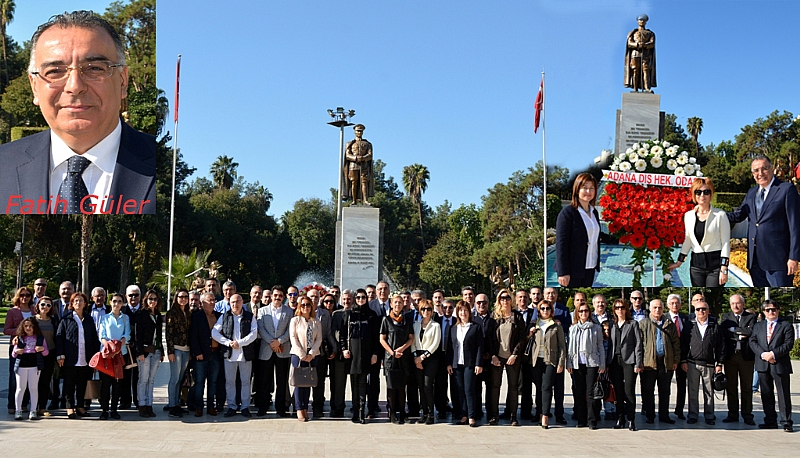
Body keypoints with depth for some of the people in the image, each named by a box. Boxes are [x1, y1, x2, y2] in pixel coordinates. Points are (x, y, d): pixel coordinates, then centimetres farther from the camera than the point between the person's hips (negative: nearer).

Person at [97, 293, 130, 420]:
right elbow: (101, 335, 3)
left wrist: (119, 344, -17)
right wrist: (108, 344, -18)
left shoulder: (126, 318, 13)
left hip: (120, 352, 1)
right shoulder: (105, 317, 12)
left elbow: (127, 335, 4)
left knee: (117, 381, 0)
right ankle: (105, 409, 0)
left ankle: (114, 409, 5)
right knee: (105, 381, -5)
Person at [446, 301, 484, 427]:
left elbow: (480, 347, -3)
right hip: (457, 364, 4)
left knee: (469, 390, -7)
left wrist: (479, 364, -9)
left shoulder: (476, 328, 1)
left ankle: (472, 417, -2)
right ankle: (464, 416, 11)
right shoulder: (453, 329, 14)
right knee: (460, 391, 5)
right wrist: (449, 363, 6)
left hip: (470, 364, -4)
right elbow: (450, 347, 13)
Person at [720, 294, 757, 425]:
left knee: (747, 387, 4)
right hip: (730, 355, 2)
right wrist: (740, 335, -11)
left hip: (746, 355, -2)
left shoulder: (751, 317, 4)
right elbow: (723, 333, -6)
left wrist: (733, 329, -8)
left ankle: (747, 415, 11)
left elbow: (751, 331, -14)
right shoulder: (725, 317, 10)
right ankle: (733, 414, 15)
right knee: (731, 387, 7)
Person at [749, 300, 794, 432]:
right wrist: (763, 354, -13)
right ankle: (770, 421, 16)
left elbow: (788, 344, -8)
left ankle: (787, 422, 6)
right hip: (763, 365, 4)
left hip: (780, 365, -4)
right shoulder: (758, 326, 13)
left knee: (784, 395, -1)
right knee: (766, 395, 8)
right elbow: (752, 341, 3)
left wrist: (773, 353, -18)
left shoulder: (786, 325, 2)